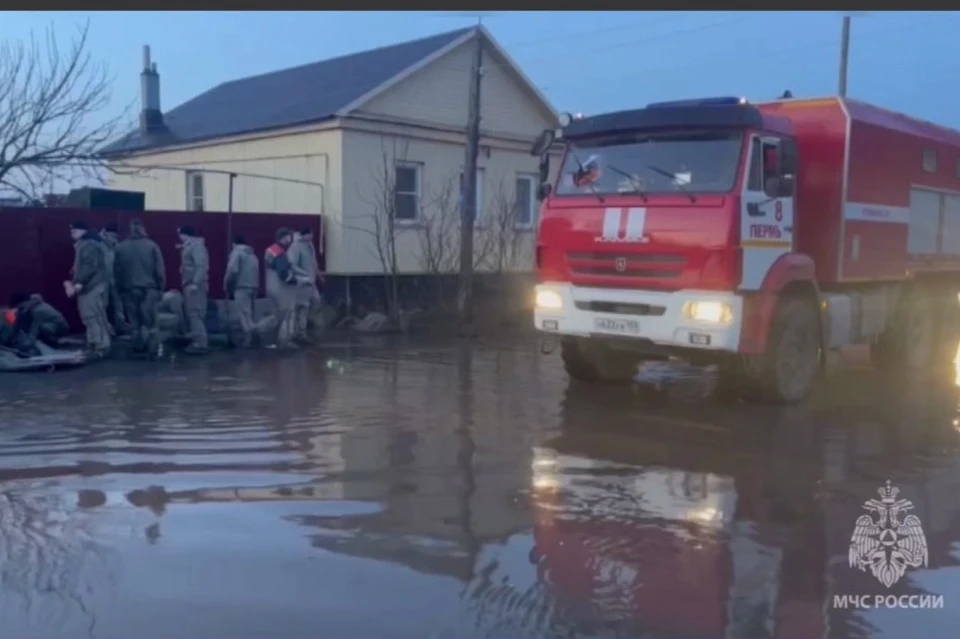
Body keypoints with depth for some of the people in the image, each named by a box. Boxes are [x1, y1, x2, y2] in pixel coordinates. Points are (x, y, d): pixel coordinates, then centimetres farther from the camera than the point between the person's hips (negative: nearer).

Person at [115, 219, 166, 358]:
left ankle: (139, 349, 11)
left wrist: (120, 288, 11)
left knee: (135, 323, 9)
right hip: (149, 289, -2)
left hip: (129, 290, 2)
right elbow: (160, 270, -5)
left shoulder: (120, 247, 3)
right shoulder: (151, 245, -3)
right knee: (150, 322, 2)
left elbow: (116, 271, 4)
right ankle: (153, 350, -3)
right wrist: (160, 287, 3)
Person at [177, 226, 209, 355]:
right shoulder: (188, 247, 20)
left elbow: (201, 266, -21)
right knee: (192, 314, 11)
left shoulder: (196, 246, -10)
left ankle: (200, 344, -14)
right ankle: (196, 342, 16)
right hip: (189, 285, 10)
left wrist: (195, 283, -27)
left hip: (195, 285, -10)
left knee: (196, 314, -12)